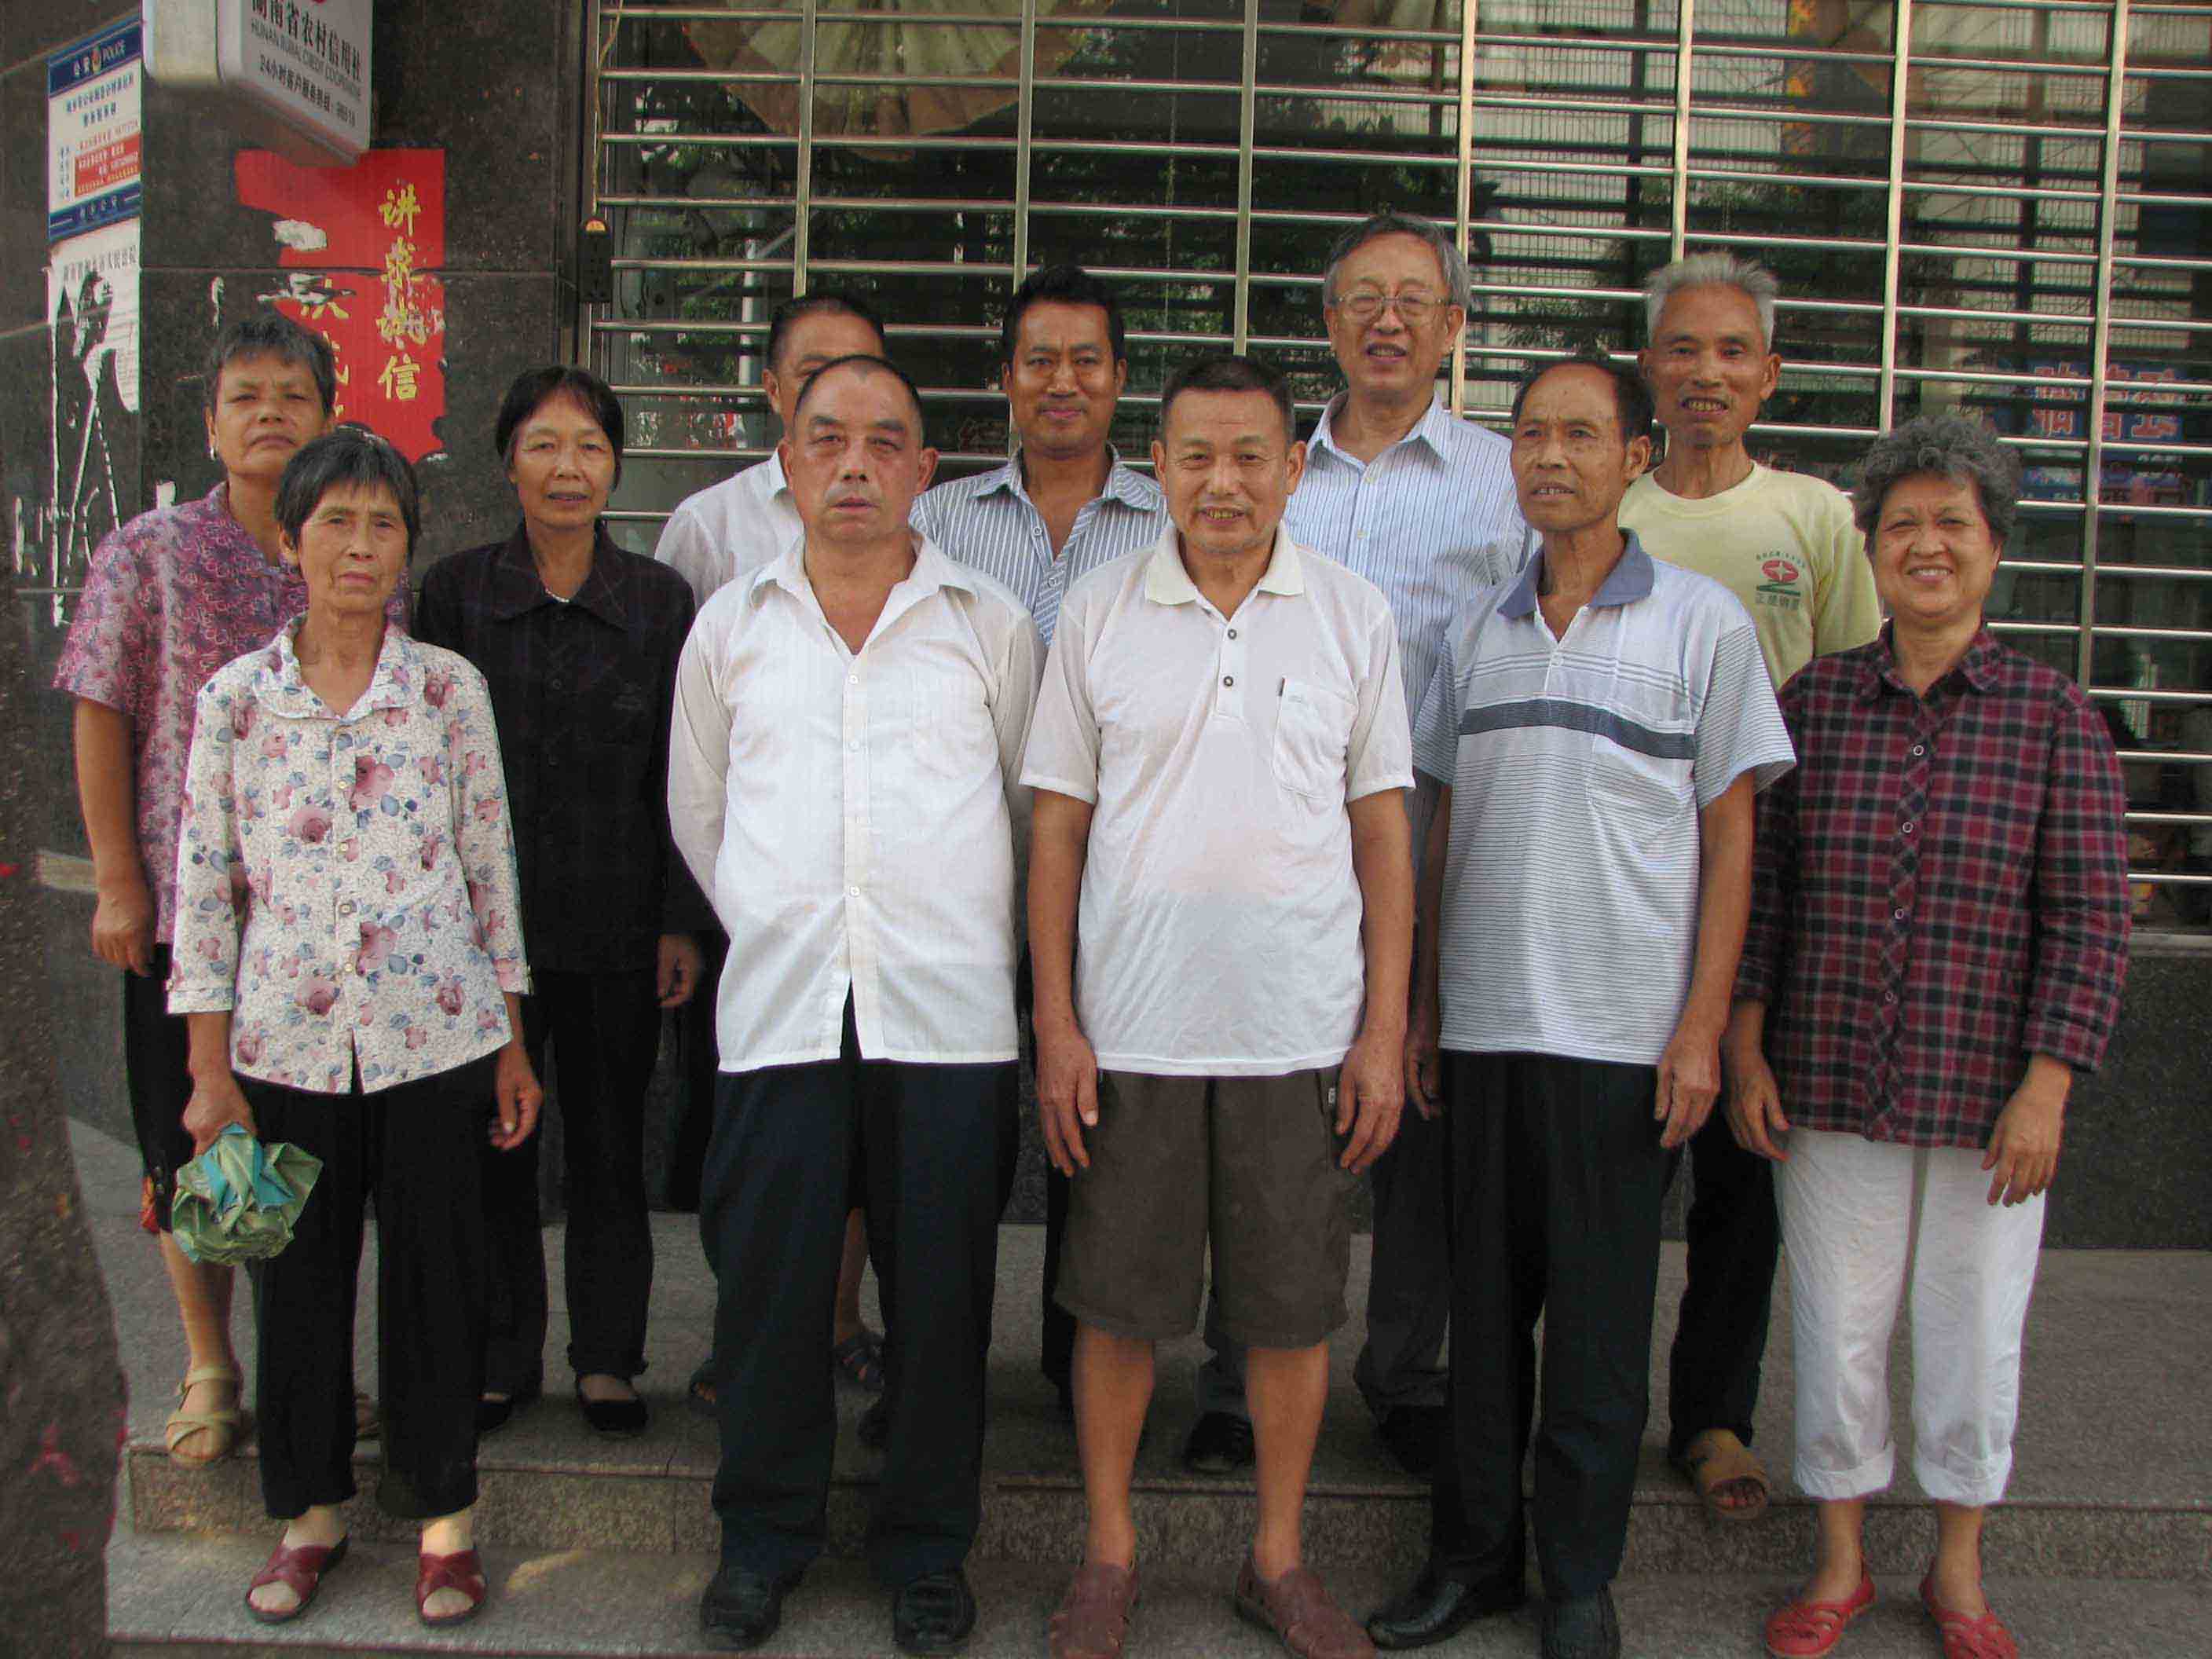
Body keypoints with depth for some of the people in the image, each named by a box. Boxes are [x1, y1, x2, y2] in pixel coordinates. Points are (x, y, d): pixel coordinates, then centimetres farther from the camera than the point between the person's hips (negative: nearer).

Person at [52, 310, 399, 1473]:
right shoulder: (147, 554, -2)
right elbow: (101, 721, -2)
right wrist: (118, 882, -6)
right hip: (186, 899, -1)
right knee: (189, 1149, 9)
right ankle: (208, 1368, 26)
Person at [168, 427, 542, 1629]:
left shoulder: (450, 688, 1)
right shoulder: (235, 698, 2)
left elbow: (491, 865, 4)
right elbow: (203, 887, 3)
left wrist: (511, 1045, 4)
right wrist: (211, 1073, 0)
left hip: (436, 1035, -1)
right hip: (286, 1043, 1)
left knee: (435, 1275, 8)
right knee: (299, 1280, 11)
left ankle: (442, 1513, 24)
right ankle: (311, 1511, 30)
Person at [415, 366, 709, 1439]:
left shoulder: (660, 600, 4)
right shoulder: (456, 590, 3)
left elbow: (683, 776, 4)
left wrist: (682, 925, 0)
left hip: (617, 926, 0)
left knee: (609, 1146, 8)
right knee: (493, 1146, 6)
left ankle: (607, 1358, 21)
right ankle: (501, 1361, 21)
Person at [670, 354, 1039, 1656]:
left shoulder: (991, 623, 8)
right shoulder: (731, 624, 12)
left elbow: (1037, 808, 14)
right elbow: (696, 812, 20)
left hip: (948, 1011, -1)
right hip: (780, 1009, 1)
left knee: (940, 1290, 4)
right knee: (769, 1280, 5)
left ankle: (928, 1548, 21)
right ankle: (765, 1538, 24)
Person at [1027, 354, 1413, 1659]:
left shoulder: (1356, 616, 3)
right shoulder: (1100, 614, 2)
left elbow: (1384, 831, 4)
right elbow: (1058, 827, 3)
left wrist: (1385, 1034, 0)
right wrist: (1055, 1025, -2)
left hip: (1302, 1033, 1)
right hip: (1132, 1026, 0)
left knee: (1294, 1308, 10)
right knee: (1118, 1302, 9)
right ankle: (1111, 1552, 28)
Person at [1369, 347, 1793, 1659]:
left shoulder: (1702, 622, -1)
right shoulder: (1480, 629, 10)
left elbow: (1731, 834, -2)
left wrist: (1702, 1027, -8)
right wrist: (1421, 1004, 10)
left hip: (1624, 1033, -3)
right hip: (1483, 1021, 4)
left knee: (1601, 1318, 6)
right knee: (1486, 1302, 11)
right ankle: (1476, 1552, 25)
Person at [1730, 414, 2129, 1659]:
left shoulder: (2055, 716, -3)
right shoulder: (1812, 703, 2)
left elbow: (2091, 918, -5)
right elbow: (1758, 887, 4)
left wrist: (2046, 1087, -10)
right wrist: (1745, 1048, -1)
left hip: (1987, 1093, -1)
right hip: (1831, 1083, 1)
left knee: (1976, 1327, 11)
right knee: (1838, 1322, 9)